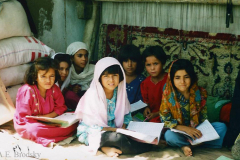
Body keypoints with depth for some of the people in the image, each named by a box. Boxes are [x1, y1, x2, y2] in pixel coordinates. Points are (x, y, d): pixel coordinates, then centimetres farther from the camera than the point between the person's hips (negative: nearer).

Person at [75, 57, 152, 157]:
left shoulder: (120, 92, -3)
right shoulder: (92, 95, -20)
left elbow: (126, 115, 8)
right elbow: (92, 126, -19)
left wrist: (123, 129, -12)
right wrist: (117, 130, -22)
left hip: (112, 130, 6)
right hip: (91, 133, -6)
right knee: (117, 138, -35)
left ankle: (106, 147, -17)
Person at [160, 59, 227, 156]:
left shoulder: (200, 93, -7)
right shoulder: (168, 95, -14)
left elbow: (204, 117, 3)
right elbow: (165, 121, -13)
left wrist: (200, 132, -17)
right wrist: (186, 129, -25)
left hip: (196, 130, 3)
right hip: (178, 132, -3)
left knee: (222, 127, -16)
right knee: (169, 135, -35)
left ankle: (185, 145, -19)